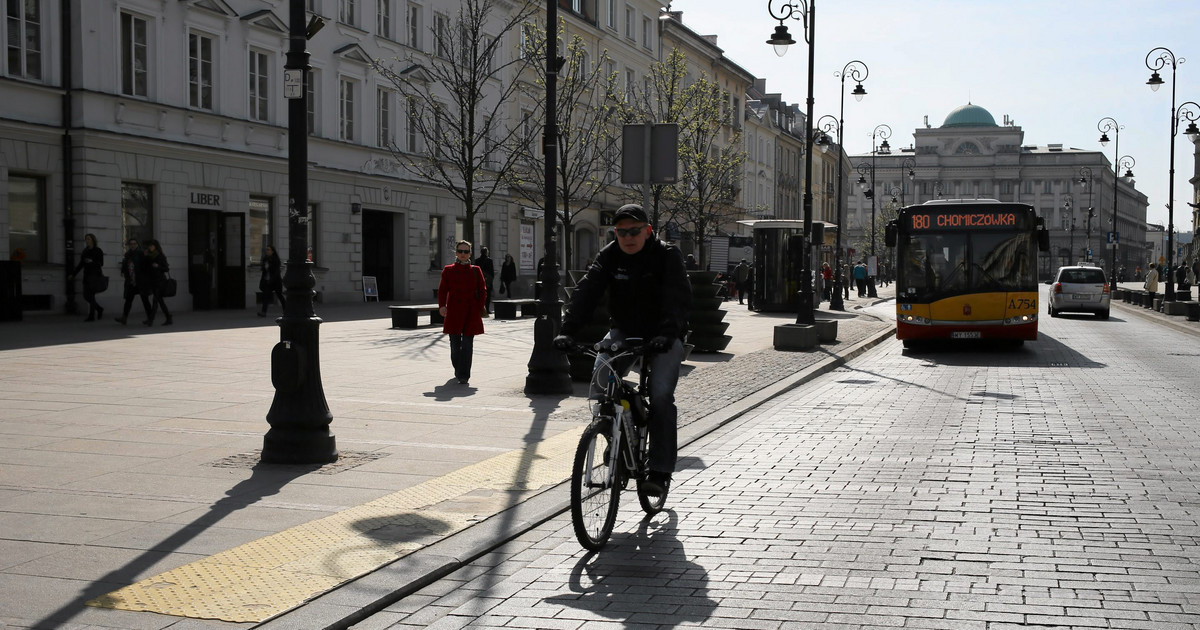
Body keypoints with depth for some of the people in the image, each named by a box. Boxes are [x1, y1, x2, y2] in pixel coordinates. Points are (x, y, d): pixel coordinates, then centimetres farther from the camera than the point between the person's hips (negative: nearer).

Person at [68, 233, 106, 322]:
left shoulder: (98, 251, -4)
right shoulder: (85, 251, 13)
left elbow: (101, 263, -5)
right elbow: (81, 264, 17)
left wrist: (92, 261, -22)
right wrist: (73, 274, 13)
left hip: (95, 275, -6)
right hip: (87, 275, 6)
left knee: (91, 295, -11)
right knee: (86, 296, 4)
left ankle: (91, 316, -7)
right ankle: (99, 309, 24)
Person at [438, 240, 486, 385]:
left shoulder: (476, 271, 7)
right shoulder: (448, 270, 6)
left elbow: (482, 290, 7)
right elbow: (442, 290, 1)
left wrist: (480, 309, -3)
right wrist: (442, 306, -14)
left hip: (471, 313, 0)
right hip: (454, 312, 0)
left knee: (467, 344, -7)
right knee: (455, 344, 7)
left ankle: (464, 376, -5)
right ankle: (458, 370, 29)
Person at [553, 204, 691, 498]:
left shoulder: (667, 256, -13)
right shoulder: (609, 256, -3)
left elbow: (678, 297, -25)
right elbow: (586, 291, -14)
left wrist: (667, 333, -43)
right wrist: (568, 330, -29)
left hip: (663, 338, -3)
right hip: (624, 332, 3)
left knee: (661, 396, -20)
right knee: (600, 382, -21)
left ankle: (660, 471, -11)